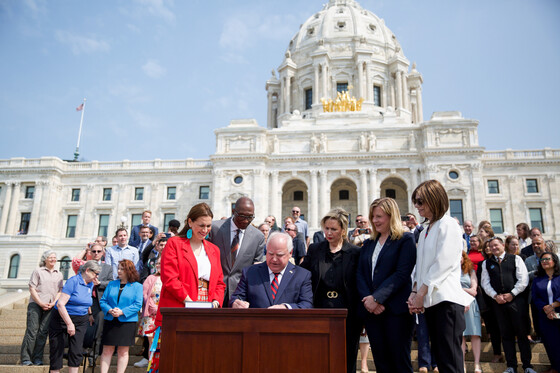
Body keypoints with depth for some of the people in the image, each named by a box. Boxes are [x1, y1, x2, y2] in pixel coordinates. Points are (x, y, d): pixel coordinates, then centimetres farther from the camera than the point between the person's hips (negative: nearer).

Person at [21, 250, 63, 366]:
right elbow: (32, 289, -1)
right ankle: (25, 358, 0)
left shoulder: (59, 274, 16)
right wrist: (41, 303, -10)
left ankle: (37, 358, 6)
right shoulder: (38, 271, 5)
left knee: (43, 332, -1)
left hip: (50, 306, 3)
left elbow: (60, 291, 12)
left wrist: (53, 303, -4)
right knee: (32, 330, -7)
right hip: (35, 304, -3)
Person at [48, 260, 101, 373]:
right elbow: (60, 304, -21)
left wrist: (90, 315, 35)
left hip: (81, 321, 5)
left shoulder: (90, 284, 6)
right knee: (57, 350, 1)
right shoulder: (73, 281, -15)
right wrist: (69, 323, -23)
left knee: (76, 351, -1)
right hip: (62, 318, -5)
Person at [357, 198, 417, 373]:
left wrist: (377, 298, -17)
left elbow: (402, 273, -11)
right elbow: (360, 274, 10)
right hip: (371, 311, 5)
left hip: (396, 310, -5)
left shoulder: (406, 239, 0)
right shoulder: (369, 244, 18)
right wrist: (367, 299, -8)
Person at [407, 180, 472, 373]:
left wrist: (421, 293, -12)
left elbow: (444, 263, -14)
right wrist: (414, 292, 3)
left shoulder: (448, 225, -5)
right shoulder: (425, 231, 20)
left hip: (446, 300, -8)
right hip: (430, 301, 8)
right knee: (439, 358, 10)